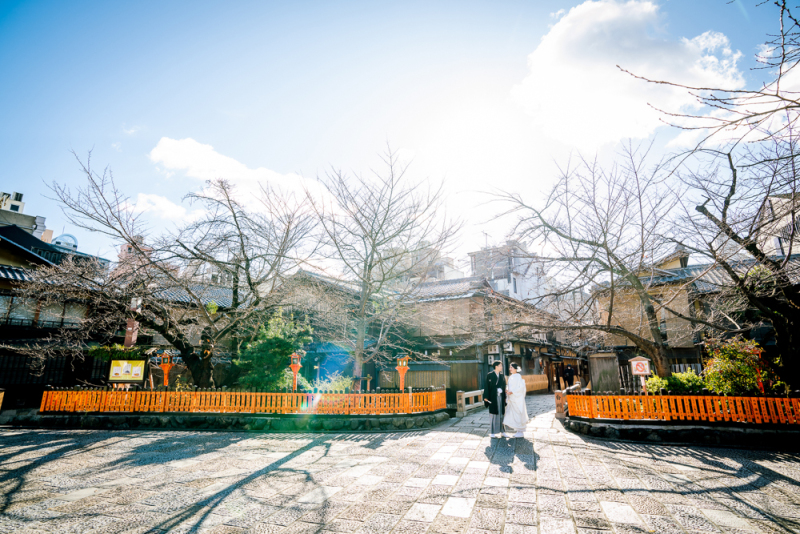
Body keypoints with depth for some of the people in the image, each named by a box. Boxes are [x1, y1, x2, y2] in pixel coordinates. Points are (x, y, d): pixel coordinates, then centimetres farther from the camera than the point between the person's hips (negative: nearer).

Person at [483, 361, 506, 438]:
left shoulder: (502, 376, 9)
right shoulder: (489, 375, -6)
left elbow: (504, 387, 11)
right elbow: (487, 386, -8)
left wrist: (504, 397, 8)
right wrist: (486, 397, -12)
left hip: (500, 397, 5)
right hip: (493, 397, -5)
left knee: (500, 414, 7)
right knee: (494, 414, -2)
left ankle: (499, 431, 17)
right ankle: (493, 432, 6)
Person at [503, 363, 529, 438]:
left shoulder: (518, 376, -13)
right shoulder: (511, 377, 12)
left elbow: (521, 387, -18)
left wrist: (512, 392, -21)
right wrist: (507, 390, -1)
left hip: (517, 398, -8)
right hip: (512, 398, 9)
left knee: (518, 414, -2)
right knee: (512, 414, 9)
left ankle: (520, 433, 7)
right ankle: (518, 431, 18)